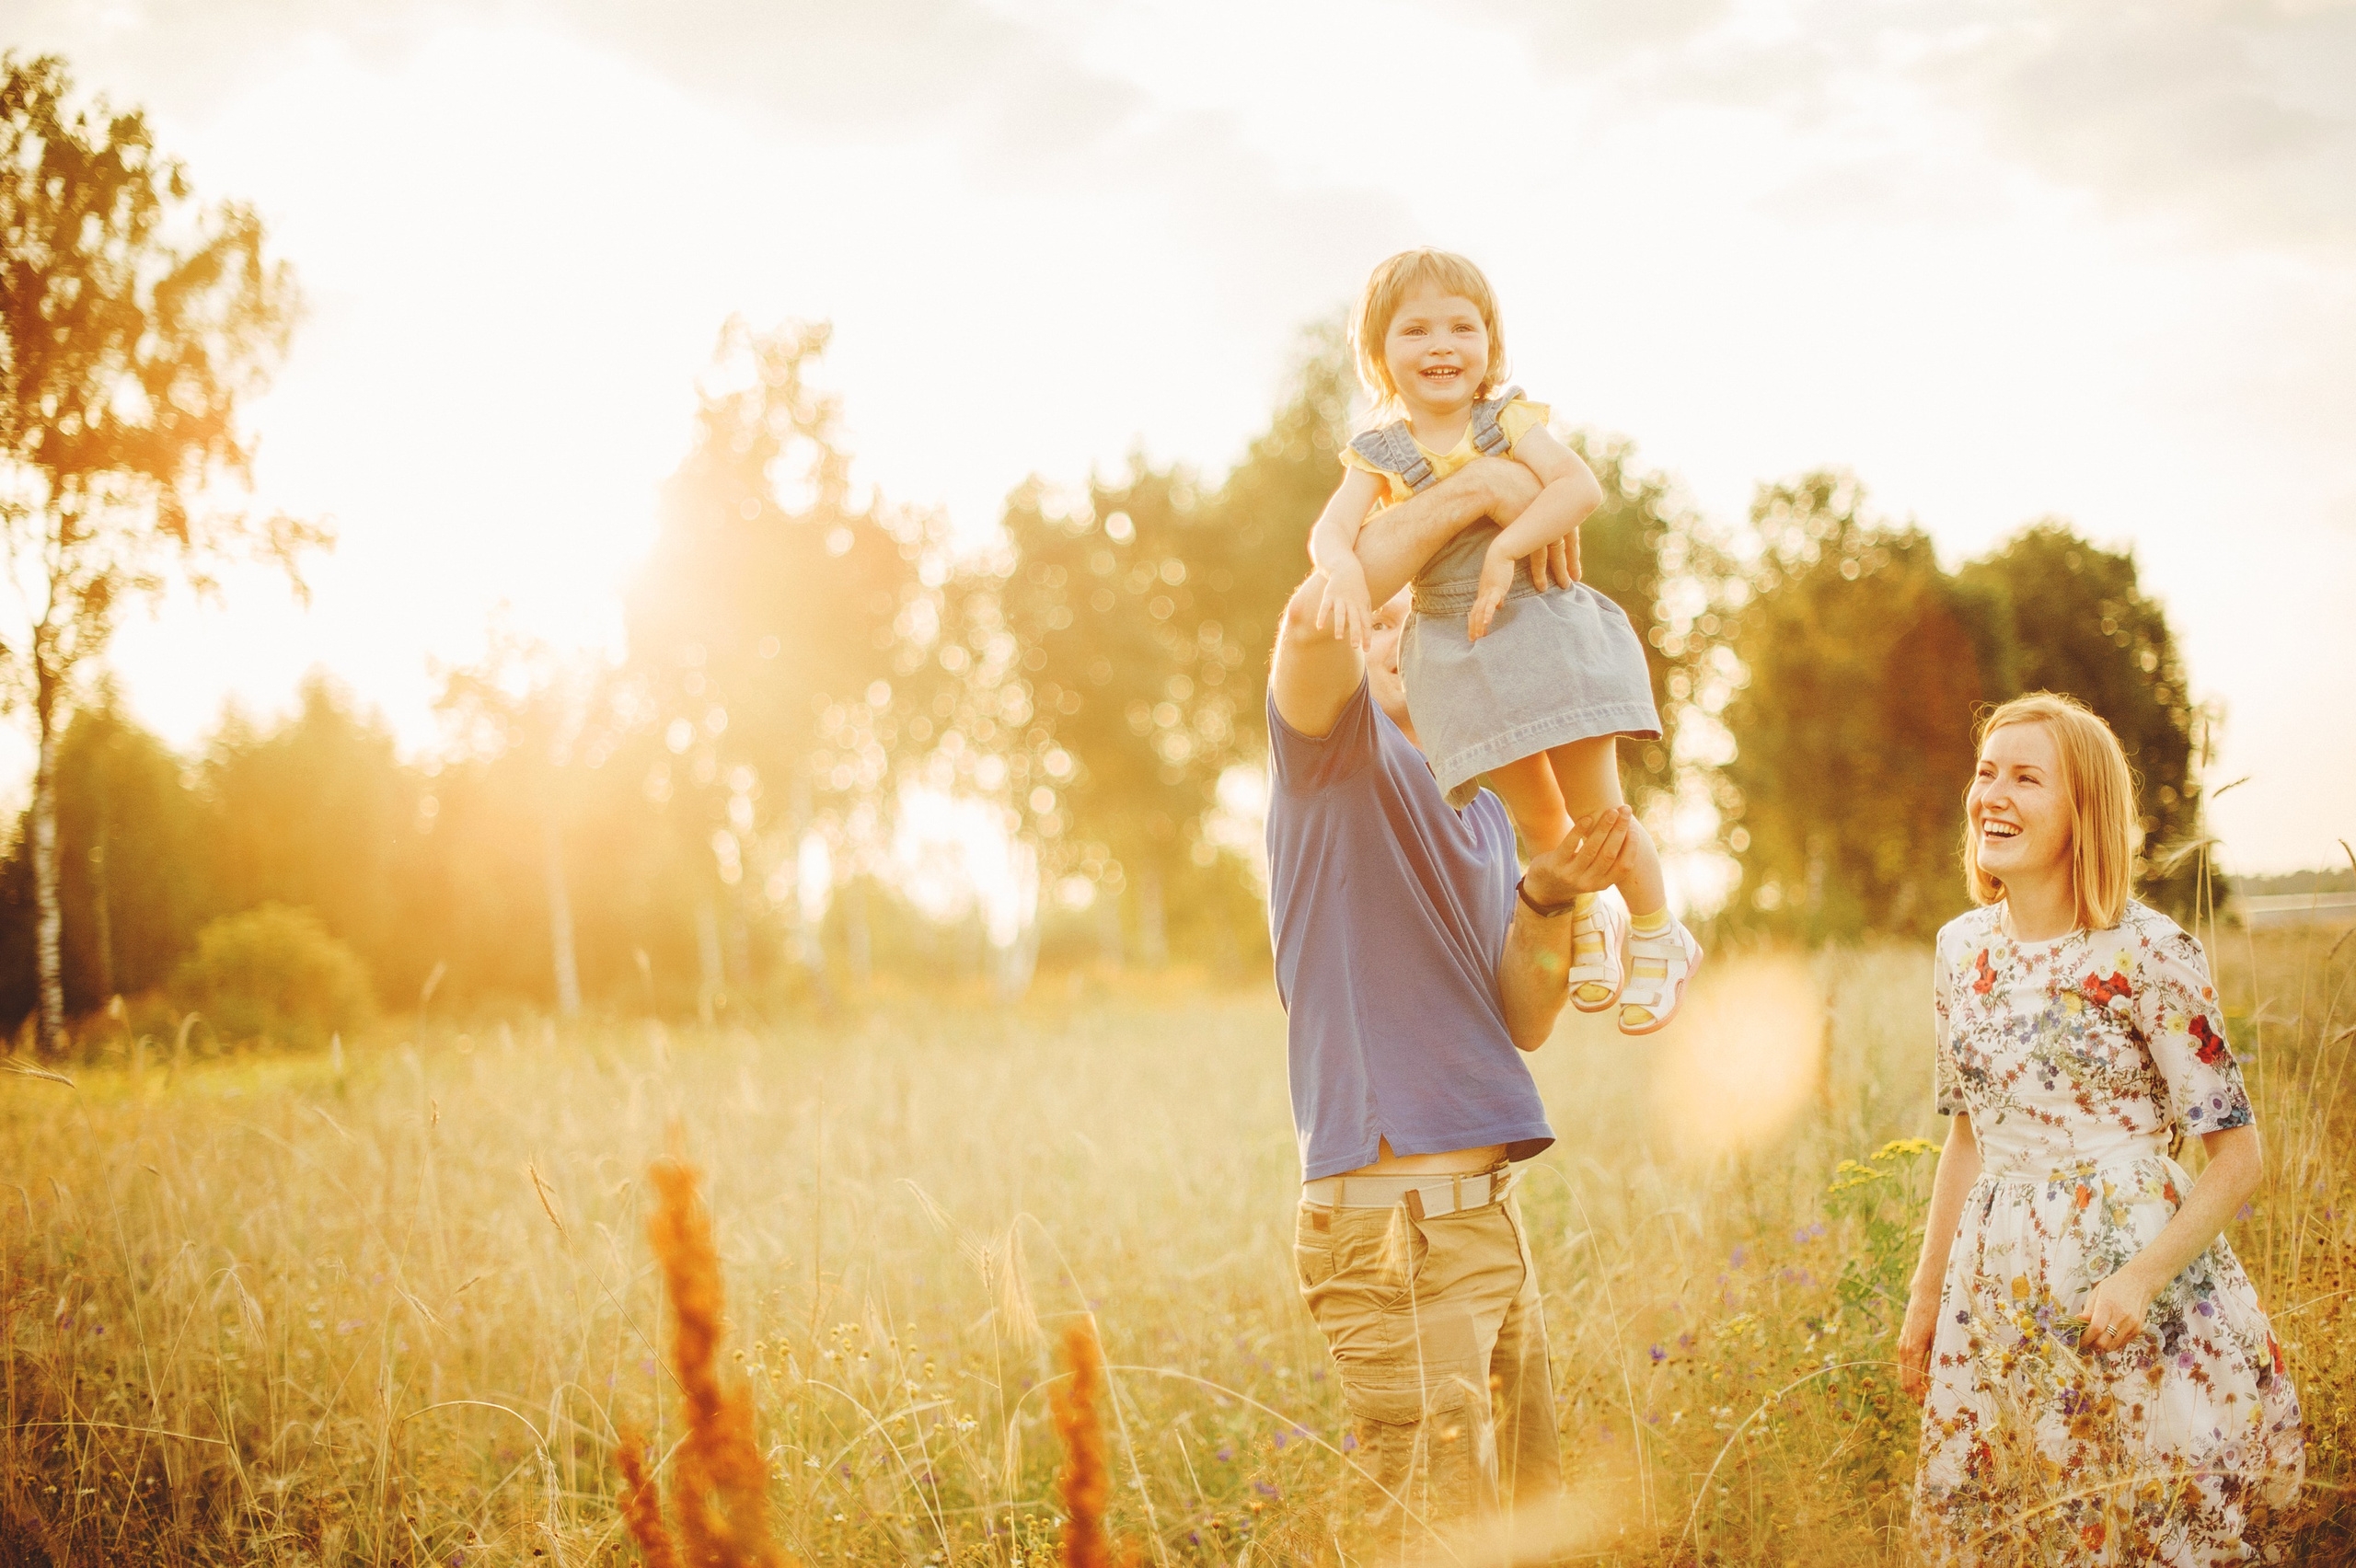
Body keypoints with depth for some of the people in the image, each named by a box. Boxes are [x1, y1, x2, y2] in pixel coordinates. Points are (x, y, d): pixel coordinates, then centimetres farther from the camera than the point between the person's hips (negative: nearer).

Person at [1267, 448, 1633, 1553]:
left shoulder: (1485, 809, 21)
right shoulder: (1338, 751, -1)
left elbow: (1523, 1023, 12)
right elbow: (1313, 614, -25)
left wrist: (1548, 899, -6)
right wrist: (1472, 490, -17)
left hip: (1487, 1209, 9)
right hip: (1391, 1217, -9)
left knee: (1534, 1521, 16)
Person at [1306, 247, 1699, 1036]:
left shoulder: (1509, 420, -2)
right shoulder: (1380, 455, 2)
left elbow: (1581, 486, -17)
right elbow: (1330, 528, -15)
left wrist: (1505, 549, -28)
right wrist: (1344, 568, -38)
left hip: (1544, 628, -2)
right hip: (1457, 654, 2)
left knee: (1596, 813, 1)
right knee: (1537, 817, 8)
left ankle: (1658, 936, 25)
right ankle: (1585, 923, 36)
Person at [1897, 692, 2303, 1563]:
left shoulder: (2147, 953, -12)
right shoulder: (1962, 950, 5)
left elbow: (2237, 1158, -10)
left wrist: (2142, 1279, -21)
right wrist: (1926, 1294, 18)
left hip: (2127, 1271, -5)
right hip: (1997, 1286, 5)